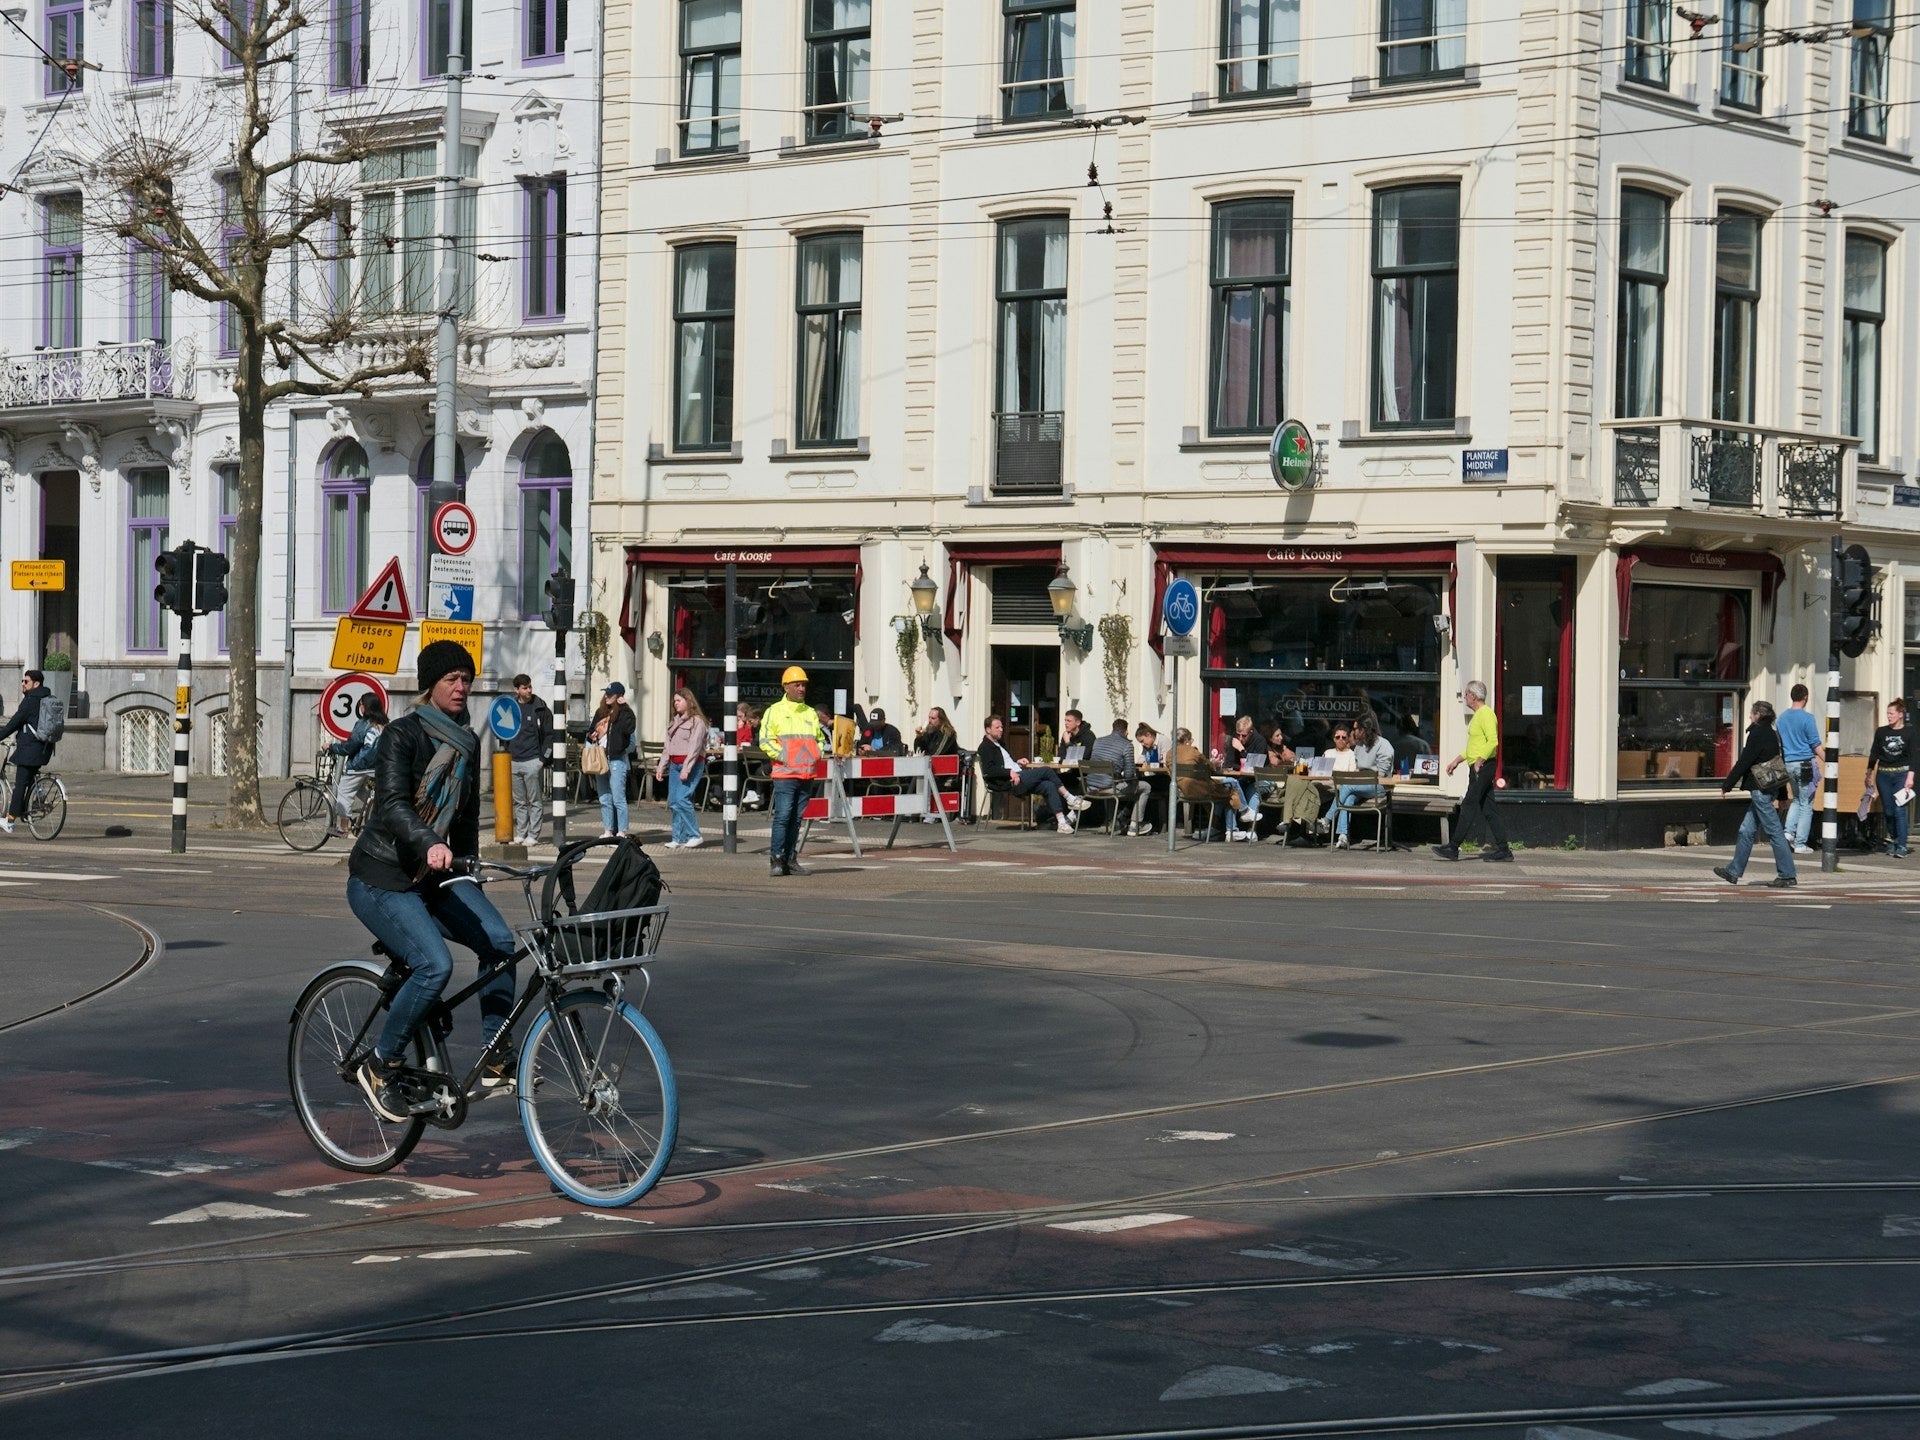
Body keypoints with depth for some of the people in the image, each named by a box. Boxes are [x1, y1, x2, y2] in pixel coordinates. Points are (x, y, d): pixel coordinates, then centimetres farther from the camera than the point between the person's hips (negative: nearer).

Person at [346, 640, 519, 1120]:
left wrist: (469, 872, 21)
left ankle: (496, 1060, -2)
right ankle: (380, 1064, -6)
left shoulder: (467, 742, 9)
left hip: (433, 875, 7)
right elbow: (393, 806, -29)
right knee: (435, 964, -25)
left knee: (498, 940, -14)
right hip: (381, 878, -7)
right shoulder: (403, 735, -14)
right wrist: (429, 845, -46)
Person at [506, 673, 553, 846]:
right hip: (514, 761, 5)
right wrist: (508, 753, 9)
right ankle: (520, 834, 15)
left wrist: (543, 758, -8)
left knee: (535, 801, -1)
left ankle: (533, 835, 1)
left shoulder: (540, 708, -2)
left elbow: (549, 734, -2)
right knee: (519, 802, 10)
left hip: (533, 760, -5)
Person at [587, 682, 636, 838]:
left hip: (616, 760, -8)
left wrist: (624, 707, -22)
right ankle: (608, 831, 19)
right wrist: (591, 736, 3)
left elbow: (628, 728, -27)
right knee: (604, 800, 12)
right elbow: (590, 732, 26)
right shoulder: (600, 713, 14)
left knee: (618, 799, -7)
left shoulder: (623, 713, -7)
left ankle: (621, 833, -4)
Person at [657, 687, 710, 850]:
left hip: (692, 764, -8)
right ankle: (678, 838, 9)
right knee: (673, 802, 4)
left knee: (682, 799, -17)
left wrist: (686, 769, -22)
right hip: (675, 765, 8)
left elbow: (695, 746, -15)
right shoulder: (674, 722, 19)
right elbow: (667, 746, 21)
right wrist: (661, 767, 14)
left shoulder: (697, 721, -7)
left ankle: (695, 835, -9)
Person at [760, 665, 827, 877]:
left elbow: (819, 738, 29)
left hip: (808, 774, 5)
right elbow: (765, 740, -4)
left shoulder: (811, 713, 17)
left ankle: (791, 859, 11)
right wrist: (783, 756, -12)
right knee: (782, 816, -11)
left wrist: (817, 755, 10)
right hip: (785, 773, -5)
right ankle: (776, 859, -9)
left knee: (796, 819, 7)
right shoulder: (775, 711, 1)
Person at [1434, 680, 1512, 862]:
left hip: (1483, 767, -10)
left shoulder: (1486, 714, -12)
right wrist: (1457, 760, 28)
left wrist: (1479, 761, -29)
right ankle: (1502, 850, 7)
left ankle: (1453, 848, -9)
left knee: (1469, 807, -9)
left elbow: (1493, 741, -24)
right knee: (1488, 810, 8)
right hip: (1478, 768, 10)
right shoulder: (1478, 715, 21)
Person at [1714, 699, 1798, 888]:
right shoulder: (1772, 734, 14)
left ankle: (1787, 875, -6)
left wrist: (1727, 785, -7)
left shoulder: (1757, 734, -13)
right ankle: (1734, 871, 19)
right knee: (1746, 831, 13)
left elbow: (1744, 762, -14)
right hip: (1769, 788, 10)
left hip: (1759, 788, -10)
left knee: (1774, 830, -7)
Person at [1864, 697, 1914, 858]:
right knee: (1888, 811, 5)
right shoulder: (1881, 732, 6)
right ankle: (1891, 841, 20)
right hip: (1883, 774, 3)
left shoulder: (1908, 733, 0)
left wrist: (1910, 777, -9)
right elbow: (1874, 754, 11)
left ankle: (1901, 846, -13)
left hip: (1901, 774, -3)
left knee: (1899, 810, -11)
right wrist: (1869, 774, 11)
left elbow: (1911, 757, -1)